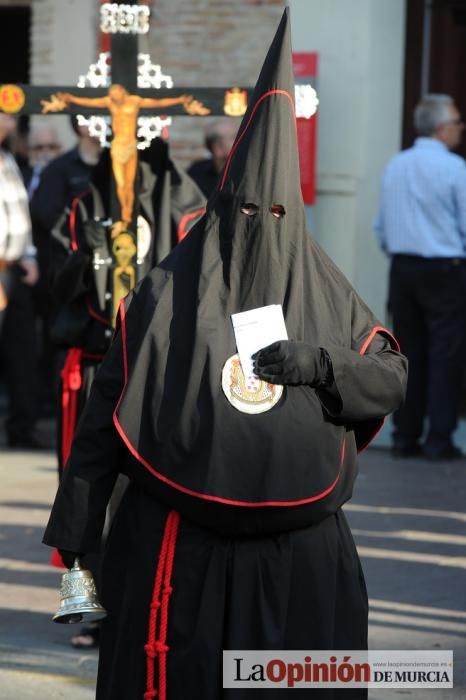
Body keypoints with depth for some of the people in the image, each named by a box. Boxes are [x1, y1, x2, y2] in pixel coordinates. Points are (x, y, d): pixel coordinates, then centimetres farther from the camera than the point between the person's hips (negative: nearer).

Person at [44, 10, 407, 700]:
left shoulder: (325, 292, 5)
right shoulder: (168, 294, -2)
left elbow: (392, 377, 7)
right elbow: (108, 411, -1)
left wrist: (321, 365, -12)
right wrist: (77, 526, -4)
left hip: (297, 546, 2)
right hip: (178, 541, -1)